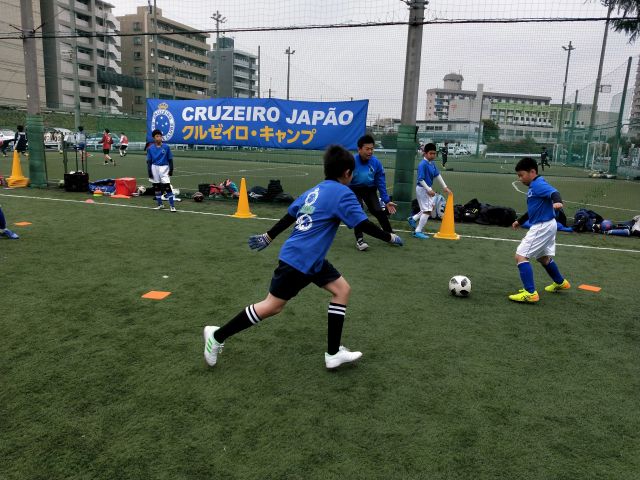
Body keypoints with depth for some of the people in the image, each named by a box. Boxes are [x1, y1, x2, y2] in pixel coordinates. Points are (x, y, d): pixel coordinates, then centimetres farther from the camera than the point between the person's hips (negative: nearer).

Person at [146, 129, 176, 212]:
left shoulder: (166, 147, -1)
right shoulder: (150, 148, 1)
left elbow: (170, 159, 3)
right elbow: (149, 161, 4)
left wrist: (171, 169, -3)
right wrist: (149, 171, -2)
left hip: (164, 168, -2)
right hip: (155, 168, 2)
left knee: (167, 186, -10)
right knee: (156, 187, 10)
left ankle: (172, 205, -7)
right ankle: (160, 204, 24)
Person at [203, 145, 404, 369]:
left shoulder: (315, 191, 12)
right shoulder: (342, 193, -13)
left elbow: (288, 217, 17)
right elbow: (364, 224, -13)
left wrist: (268, 237, 25)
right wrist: (390, 237, 1)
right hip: (299, 261, -10)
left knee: (342, 290, 9)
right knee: (271, 307, 1)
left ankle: (333, 353, 12)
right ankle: (217, 336, 16)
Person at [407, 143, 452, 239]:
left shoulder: (432, 163, 6)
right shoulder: (422, 164, -21)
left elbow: (438, 175, 10)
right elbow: (420, 179, -24)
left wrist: (445, 187, 7)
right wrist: (429, 190, -26)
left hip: (428, 189, 9)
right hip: (422, 189, -9)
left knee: (431, 206, 21)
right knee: (427, 210, -5)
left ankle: (413, 219, 29)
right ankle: (418, 231, 3)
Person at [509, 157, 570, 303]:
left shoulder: (538, 184, -16)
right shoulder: (534, 186, 14)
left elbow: (554, 192, -35)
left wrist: (557, 202, -56)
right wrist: (520, 221, 33)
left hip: (542, 226, -11)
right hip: (547, 225, 11)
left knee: (520, 256, -14)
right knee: (543, 257, 29)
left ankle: (530, 293, -16)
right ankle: (560, 282, 50)